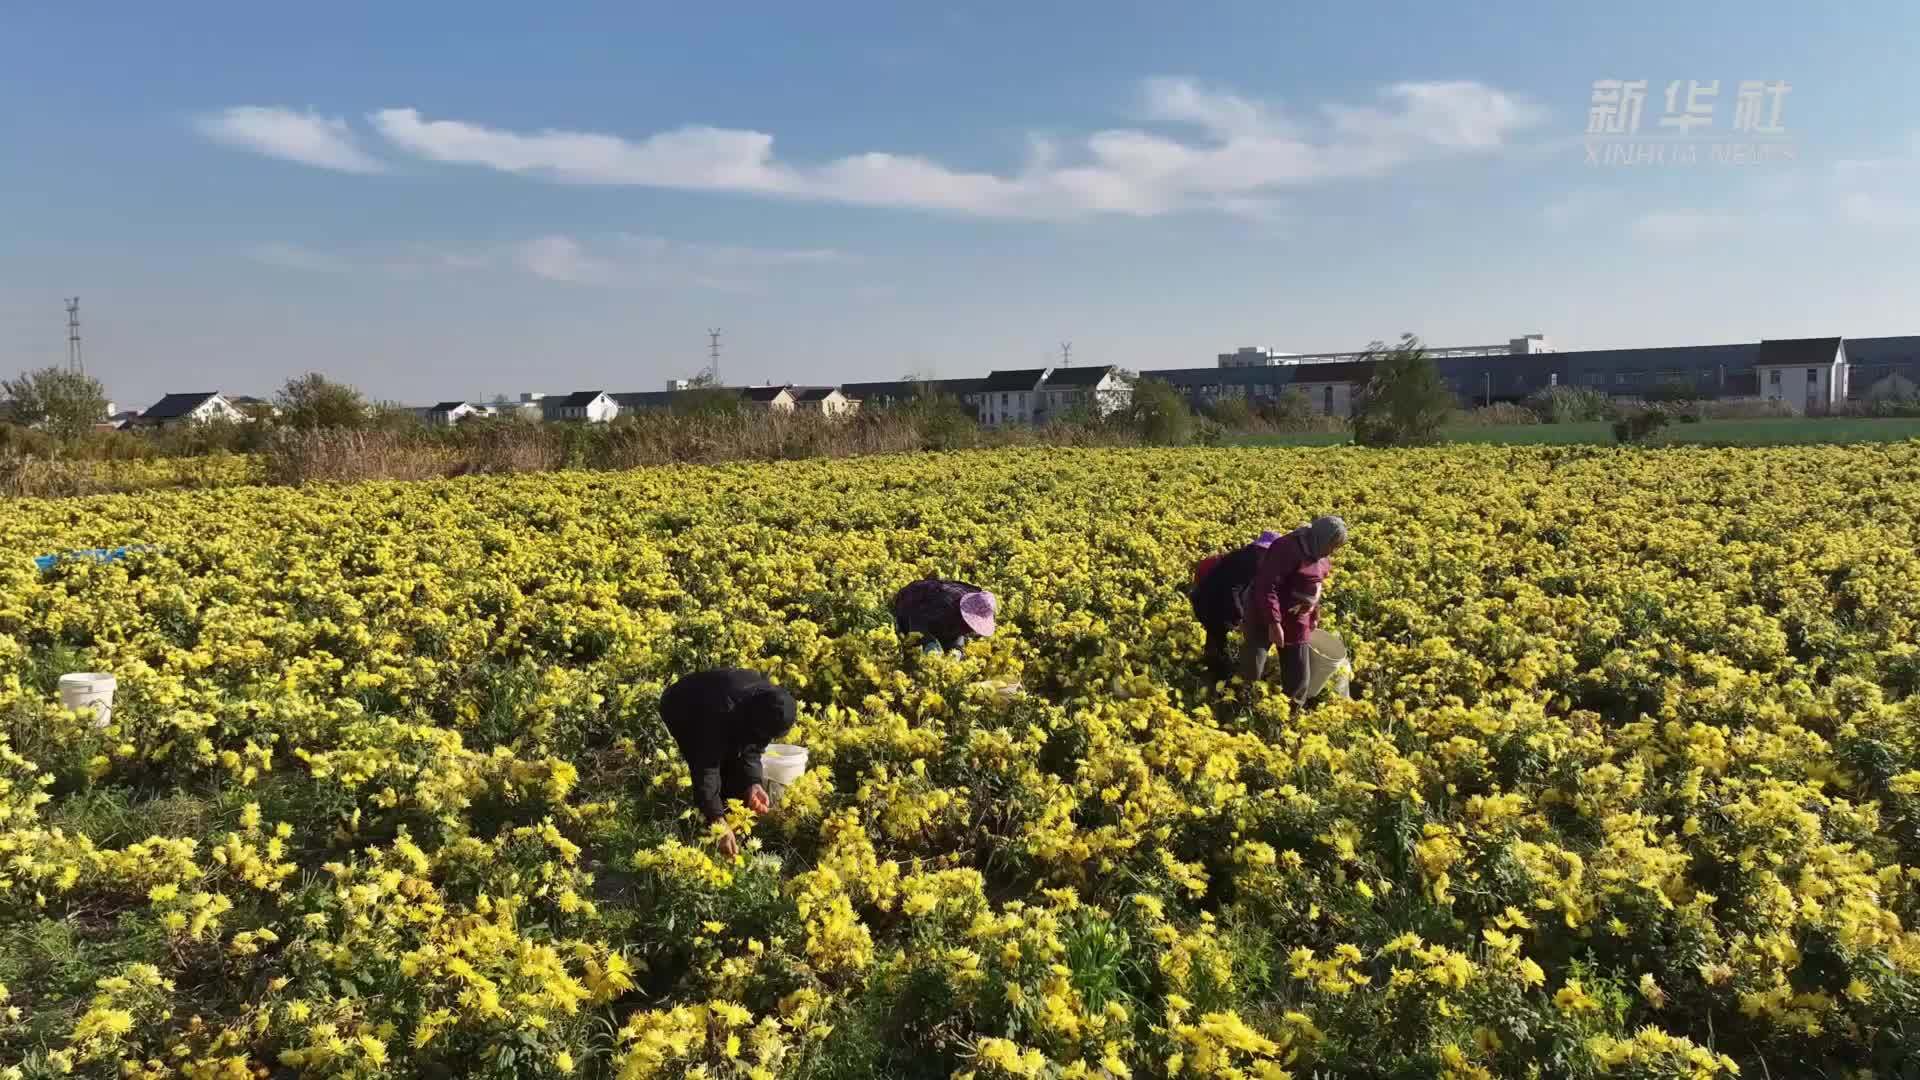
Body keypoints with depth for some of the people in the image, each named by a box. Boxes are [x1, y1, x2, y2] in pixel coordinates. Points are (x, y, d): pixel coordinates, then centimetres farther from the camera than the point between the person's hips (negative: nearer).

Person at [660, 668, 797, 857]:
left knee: (734, 769, -5)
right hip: (681, 709, -6)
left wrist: (753, 783, -32)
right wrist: (718, 822, -50)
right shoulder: (723, 710, -44)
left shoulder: (768, 707, -25)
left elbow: (752, 748, -14)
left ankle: (738, 828, 10)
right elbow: (706, 768, -45)